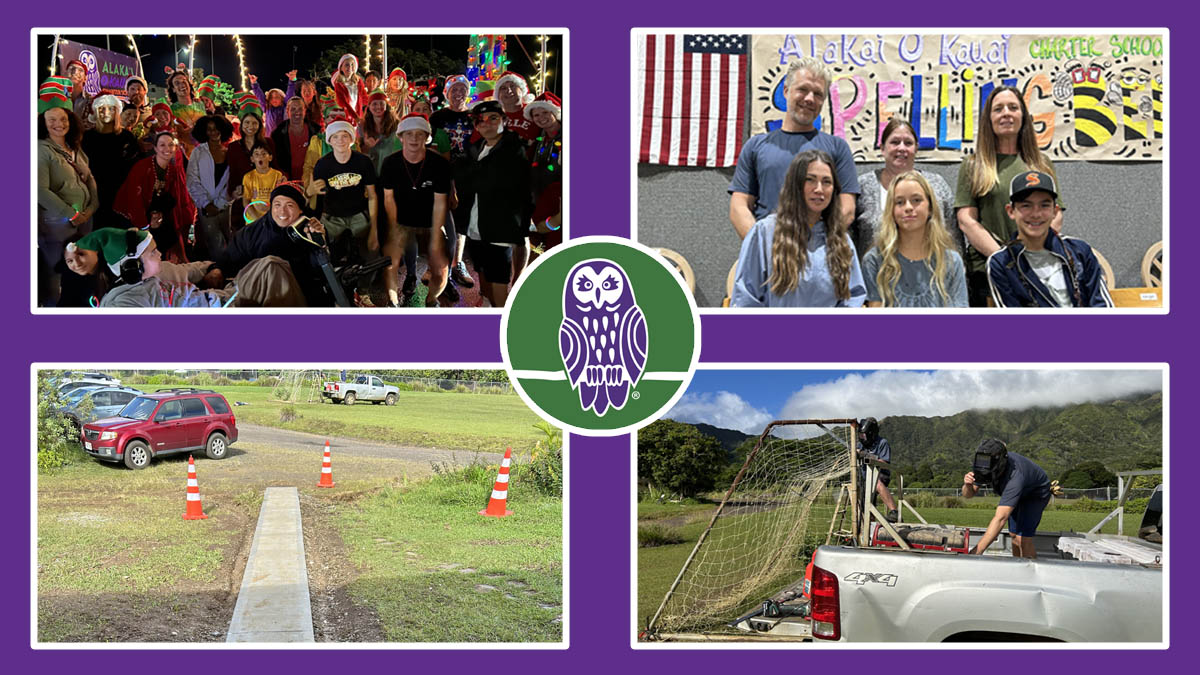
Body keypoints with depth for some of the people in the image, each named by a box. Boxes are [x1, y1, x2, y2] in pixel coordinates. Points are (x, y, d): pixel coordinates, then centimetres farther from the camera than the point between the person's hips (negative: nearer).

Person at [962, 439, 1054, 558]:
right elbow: (968, 494, -19)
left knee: (1023, 539, -18)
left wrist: (977, 551, -59)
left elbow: (1000, 519, -54)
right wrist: (967, 485, -45)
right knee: (1014, 535, 13)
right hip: (1019, 494, 7)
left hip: (1036, 493, -7)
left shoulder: (1014, 476, -47)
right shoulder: (985, 462, -27)